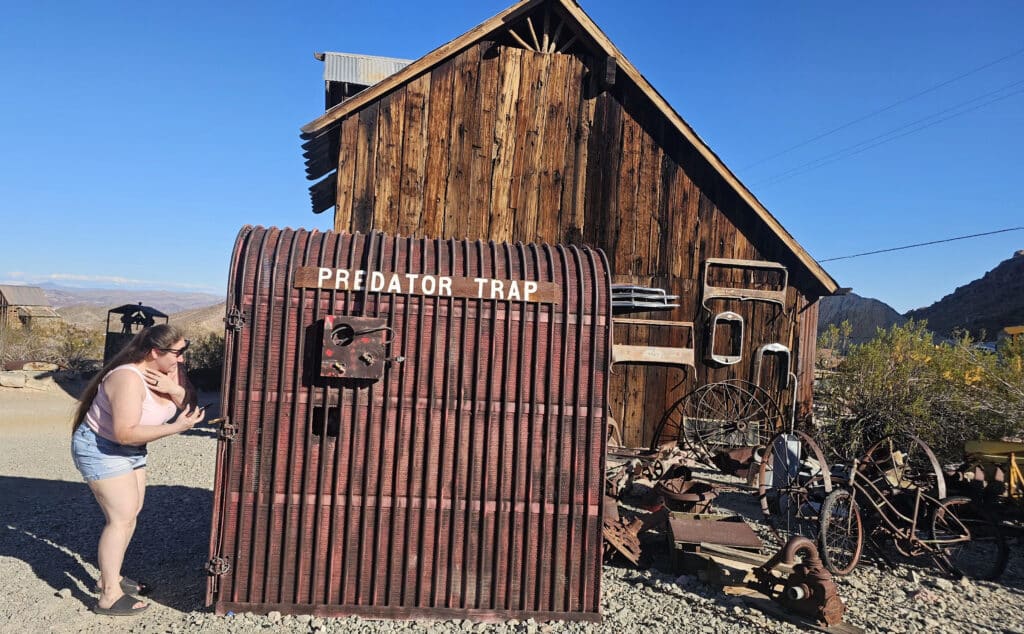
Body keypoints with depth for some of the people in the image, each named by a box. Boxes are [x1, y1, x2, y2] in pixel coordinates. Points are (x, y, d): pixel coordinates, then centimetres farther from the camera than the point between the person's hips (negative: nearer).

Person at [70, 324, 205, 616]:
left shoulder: (166, 370, -7)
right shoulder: (128, 379, -32)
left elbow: (187, 405, -4)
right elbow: (125, 433, -36)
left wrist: (174, 389, -25)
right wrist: (176, 428, -35)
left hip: (130, 449, 9)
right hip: (101, 449, -9)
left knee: (131, 512, 14)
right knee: (121, 518, -11)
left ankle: (110, 577, 29)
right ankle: (109, 598, -2)